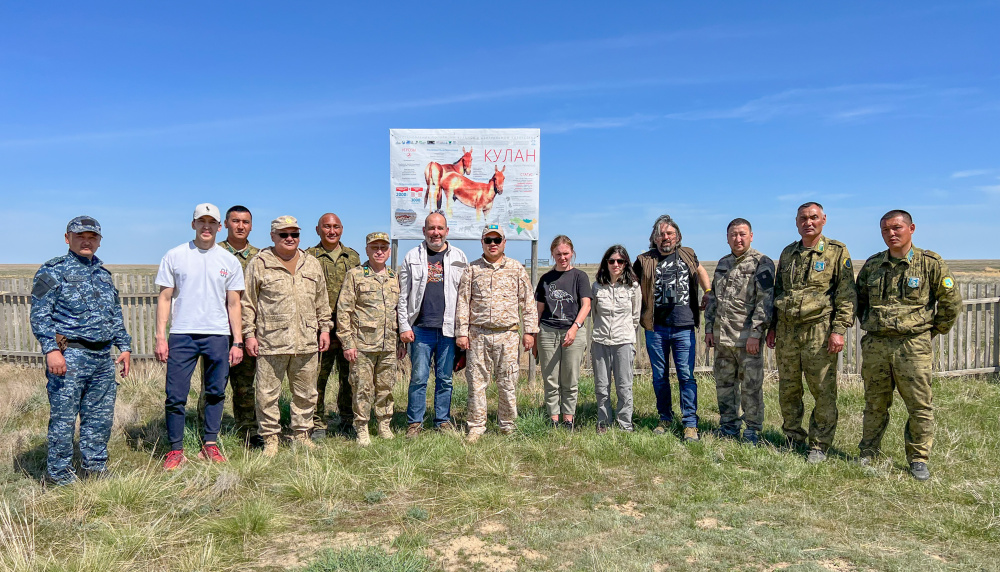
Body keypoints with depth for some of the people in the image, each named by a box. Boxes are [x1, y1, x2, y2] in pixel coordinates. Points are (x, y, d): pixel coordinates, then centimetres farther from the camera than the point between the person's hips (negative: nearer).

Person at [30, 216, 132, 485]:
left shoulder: (104, 274, 18)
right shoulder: (53, 271, -2)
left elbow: (116, 316, 23)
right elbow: (40, 314, -9)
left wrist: (125, 346, 16)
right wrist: (51, 350, -18)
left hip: (104, 359, 6)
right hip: (70, 356, -6)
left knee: (101, 417, 11)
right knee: (63, 417, -1)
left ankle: (95, 467, 24)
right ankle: (59, 473, 13)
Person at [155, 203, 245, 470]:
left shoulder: (229, 261, 7)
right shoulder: (174, 256, 4)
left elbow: (233, 304, 9)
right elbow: (164, 298, 5)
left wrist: (237, 341, 5)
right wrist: (160, 336, -3)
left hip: (218, 335, 2)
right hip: (181, 335, -1)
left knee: (216, 393, 7)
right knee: (176, 395, -2)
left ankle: (210, 444, 19)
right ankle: (176, 450, 10)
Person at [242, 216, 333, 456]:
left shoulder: (312, 264, 13)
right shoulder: (259, 264, 2)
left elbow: (322, 301, 18)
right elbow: (248, 303, 2)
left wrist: (325, 328, 12)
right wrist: (249, 334, -3)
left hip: (307, 342, 3)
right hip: (271, 342, -3)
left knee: (306, 393, 11)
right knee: (267, 393, 3)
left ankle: (301, 434, 25)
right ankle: (270, 437, 16)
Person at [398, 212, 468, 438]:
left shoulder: (459, 257, 8)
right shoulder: (412, 257, 7)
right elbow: (402, 295, 6)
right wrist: (404, 326, -1)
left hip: (449, 328, 1)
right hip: (421, 328, -1)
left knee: (445, 378, 9)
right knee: (418, 377, 1)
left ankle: (443, 420, 21)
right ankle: (414, 422, 13)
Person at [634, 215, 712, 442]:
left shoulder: (687, 255, 8)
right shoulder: (644, 261, 3)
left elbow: (701, 270, 28)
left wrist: (708, 295, 18)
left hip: (684, 327, 0)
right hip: (656, 328, 0)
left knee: (686, 375, -3)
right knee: (659, 376, 9)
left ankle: (690, 424, 4)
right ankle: (665, 419, 23)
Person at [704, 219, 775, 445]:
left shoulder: (762, 264, -6)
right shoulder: (723, 264, 14)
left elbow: (765, 301, -13)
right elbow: (712, 299, 18)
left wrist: (755, 333, -19)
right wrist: (709, 329, 12)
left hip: (747, 338, -6)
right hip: (722, 337, 6)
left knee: (751, 387, 2)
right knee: (724, 384, 13)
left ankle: (753, 431, 14)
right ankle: (729, 427, 26)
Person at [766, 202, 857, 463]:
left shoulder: (837, 252, 0)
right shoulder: (788, 253, 15)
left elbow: (847, 295, -4)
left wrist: (839, 330, -12)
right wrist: (772, 326, 16)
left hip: (818, 330, -4)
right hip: (786, 331, 5)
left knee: (823, 391, 0)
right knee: (787, 390, 10)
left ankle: (819, 445, 12)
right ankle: (793, 439, 24)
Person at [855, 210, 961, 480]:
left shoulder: (930, 263, -3)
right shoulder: (872, 265, 8)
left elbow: (951, 301, 1)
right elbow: (860, 300, 22)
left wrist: (933, 331, 5)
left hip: (913, 346, -3)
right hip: (875, 345, 3)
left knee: (919, 405, 0)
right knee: (875, 404, 11)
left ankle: (919, 459, 14)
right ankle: (868, 455, 22)